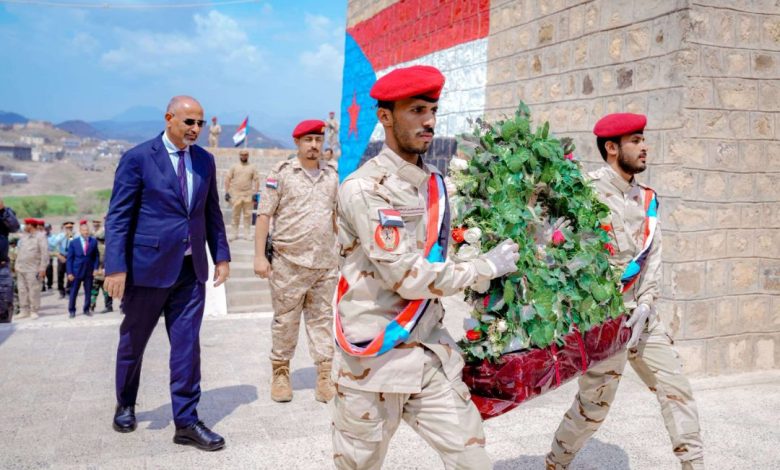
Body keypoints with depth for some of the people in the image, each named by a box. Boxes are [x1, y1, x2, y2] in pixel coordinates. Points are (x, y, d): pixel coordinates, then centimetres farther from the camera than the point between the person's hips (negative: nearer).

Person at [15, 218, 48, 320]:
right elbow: (19, 251, 20)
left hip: (33, 269, -7)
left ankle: (34, 311, 4)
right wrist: (16, 264, 13)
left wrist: (42, 268, -14)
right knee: (22, 290, 8)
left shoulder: (40, 236, -7)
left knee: (34, 291, -4)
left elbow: (45, 253, -11)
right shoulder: (23, 236, 14)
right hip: (21, 269, 7)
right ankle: (24, 310, 15)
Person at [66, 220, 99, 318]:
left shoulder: (93, 241, 0)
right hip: (76, 271, -1)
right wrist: (69, 273, -6)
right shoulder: (74, 242, -2)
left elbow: (96, 256, 6)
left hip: (89, 271, 1)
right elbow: (70, 258, -1)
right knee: (73, 292, 3)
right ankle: (71, 310, 13)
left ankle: (86, 309, 17)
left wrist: (95, 268, -3)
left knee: (88, 292, 6)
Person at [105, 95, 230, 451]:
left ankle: (186, 423, 10)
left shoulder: (204, 160, 7)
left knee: (187, 344, 2)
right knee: (133, 341, 14)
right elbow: (118, 216, -10)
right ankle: (125, 406, 37)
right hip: (148, 266, -3)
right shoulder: (137, 158, -8)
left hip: (191, 269, 4)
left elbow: (211, 212, 13)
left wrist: (221, 255, 8)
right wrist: (116, 267, -15)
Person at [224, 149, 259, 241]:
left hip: (248, 195, 0)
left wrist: (255, 193, -2)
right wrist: (227, 192, 0)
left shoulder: (252, 167, 7)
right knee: (235, 214, 4)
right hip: (236, 194, 0)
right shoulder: (234, 167, 8)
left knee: (248, 214, 1)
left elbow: (256, 180, 5)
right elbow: (227, 179, 6)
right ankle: (235, 233, 10)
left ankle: (248, 233, 6)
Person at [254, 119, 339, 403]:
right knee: (285, 320, 5)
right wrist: (259, 256, -9)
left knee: (322, 319, 7)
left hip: (325, 263, 4)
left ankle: (324, 379, 12)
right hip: (289, 262, -3)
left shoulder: (332, 175, 11)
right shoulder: (281, 174, -1)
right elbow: (264, 215, -3)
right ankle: (280, 374, 20)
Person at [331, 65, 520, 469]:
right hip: (374, 361, -6)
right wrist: (487, 266, -12)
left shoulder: (435, 182, 7)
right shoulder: (364, 189, -16)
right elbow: (409, 277, -21)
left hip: (433, 354, 6)